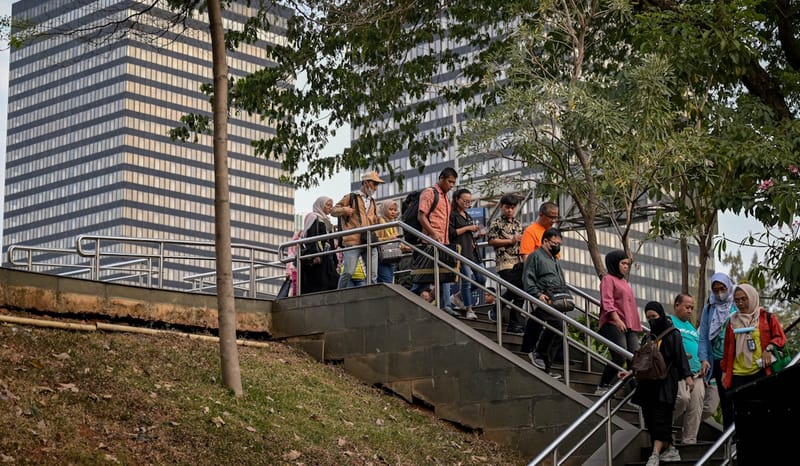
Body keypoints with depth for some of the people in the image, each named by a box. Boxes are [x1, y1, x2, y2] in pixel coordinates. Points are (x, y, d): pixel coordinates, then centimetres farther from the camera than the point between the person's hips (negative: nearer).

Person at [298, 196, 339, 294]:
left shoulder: (325, 220, 26)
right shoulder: (314, 218, -2)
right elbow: (312, 238, -14)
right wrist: (315, 255, -25)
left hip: (326, 259, 9)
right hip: (317, 259, -9)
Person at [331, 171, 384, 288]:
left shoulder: (373, 202, 25)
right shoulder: (351, 198, 9)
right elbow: (333, 211, 9)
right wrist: (344, 210, -11)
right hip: (353, 242, -5)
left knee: (373, 275, 0)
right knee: (348, 273, -11)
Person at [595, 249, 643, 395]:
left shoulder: (624, 282, 27)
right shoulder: (608, 279, 2)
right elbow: (607, 302, -11)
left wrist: (637, 326, 20)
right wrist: (617, 319, -24)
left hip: (629, 326, 8)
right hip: (613, 325, -8)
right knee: (620, 358, -17)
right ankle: (602, 387, -6)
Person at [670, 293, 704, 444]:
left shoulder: (692, 327, 28)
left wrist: (703, 364, 17)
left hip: (697, 375, 8)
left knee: (695, 408, 0)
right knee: (683, 398, -28)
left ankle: (689, 441, 6)